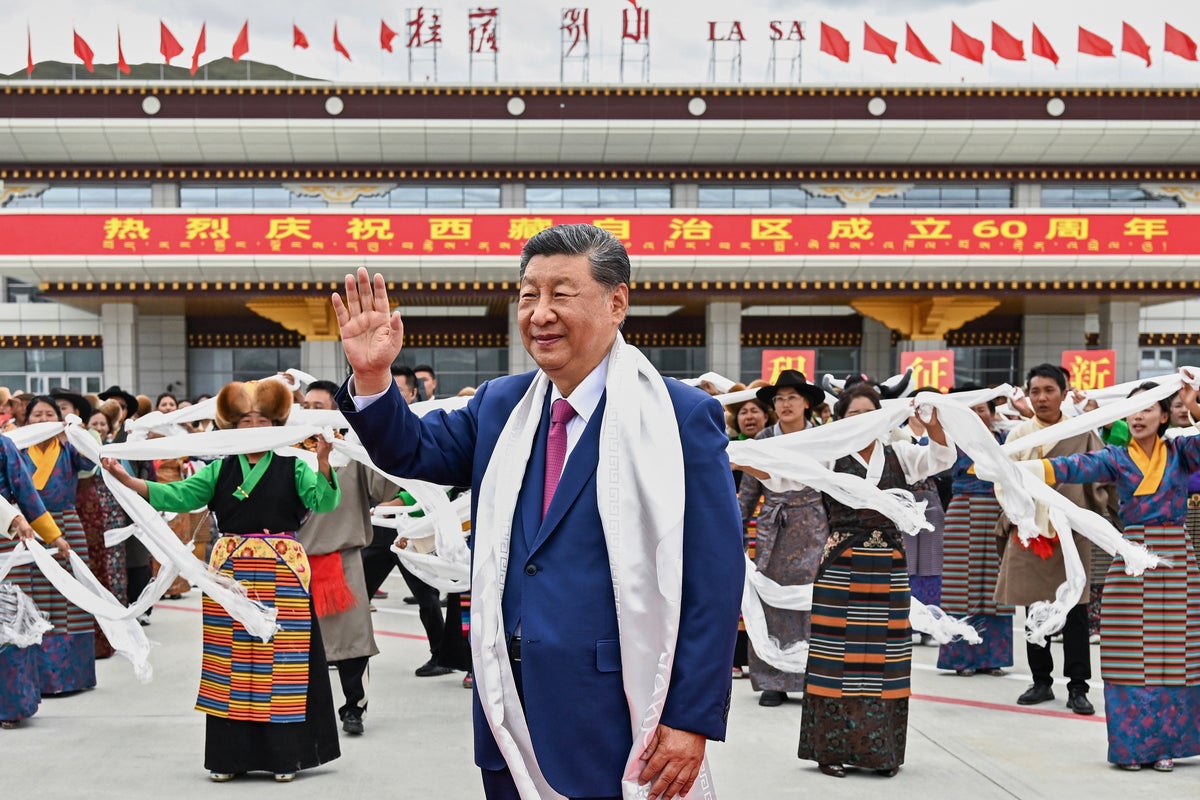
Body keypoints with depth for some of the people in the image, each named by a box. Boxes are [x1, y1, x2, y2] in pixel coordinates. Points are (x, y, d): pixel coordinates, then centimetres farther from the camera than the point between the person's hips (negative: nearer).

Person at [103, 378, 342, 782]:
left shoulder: (292, 467, 2)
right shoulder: (220, 469, 9)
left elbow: (324, 501, -12)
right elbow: (177, 495, 2)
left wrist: (322, 461, -29)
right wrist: (125, 479, -9)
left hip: (282, 573, -2)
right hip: (230, 572, 3)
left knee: (280, 660, 0)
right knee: (230, 661, 5)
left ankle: (284, 754, 9)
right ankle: (230, 755, 14)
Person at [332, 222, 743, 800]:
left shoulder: (680, 417, -8)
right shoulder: (499, 406, 11)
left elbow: (713, 579, -10)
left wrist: (693, 721, -13)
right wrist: (371, 376, -10)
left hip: (617, 719, -5)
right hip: (511, 717, 5)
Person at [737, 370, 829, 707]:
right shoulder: (763, 440, 4)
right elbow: (748, 491, 9)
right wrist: (736, 530, 7)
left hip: (813, 530, -2)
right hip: (772, 530, 2)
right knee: (771, 601, 1)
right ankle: (773, 681, 9)